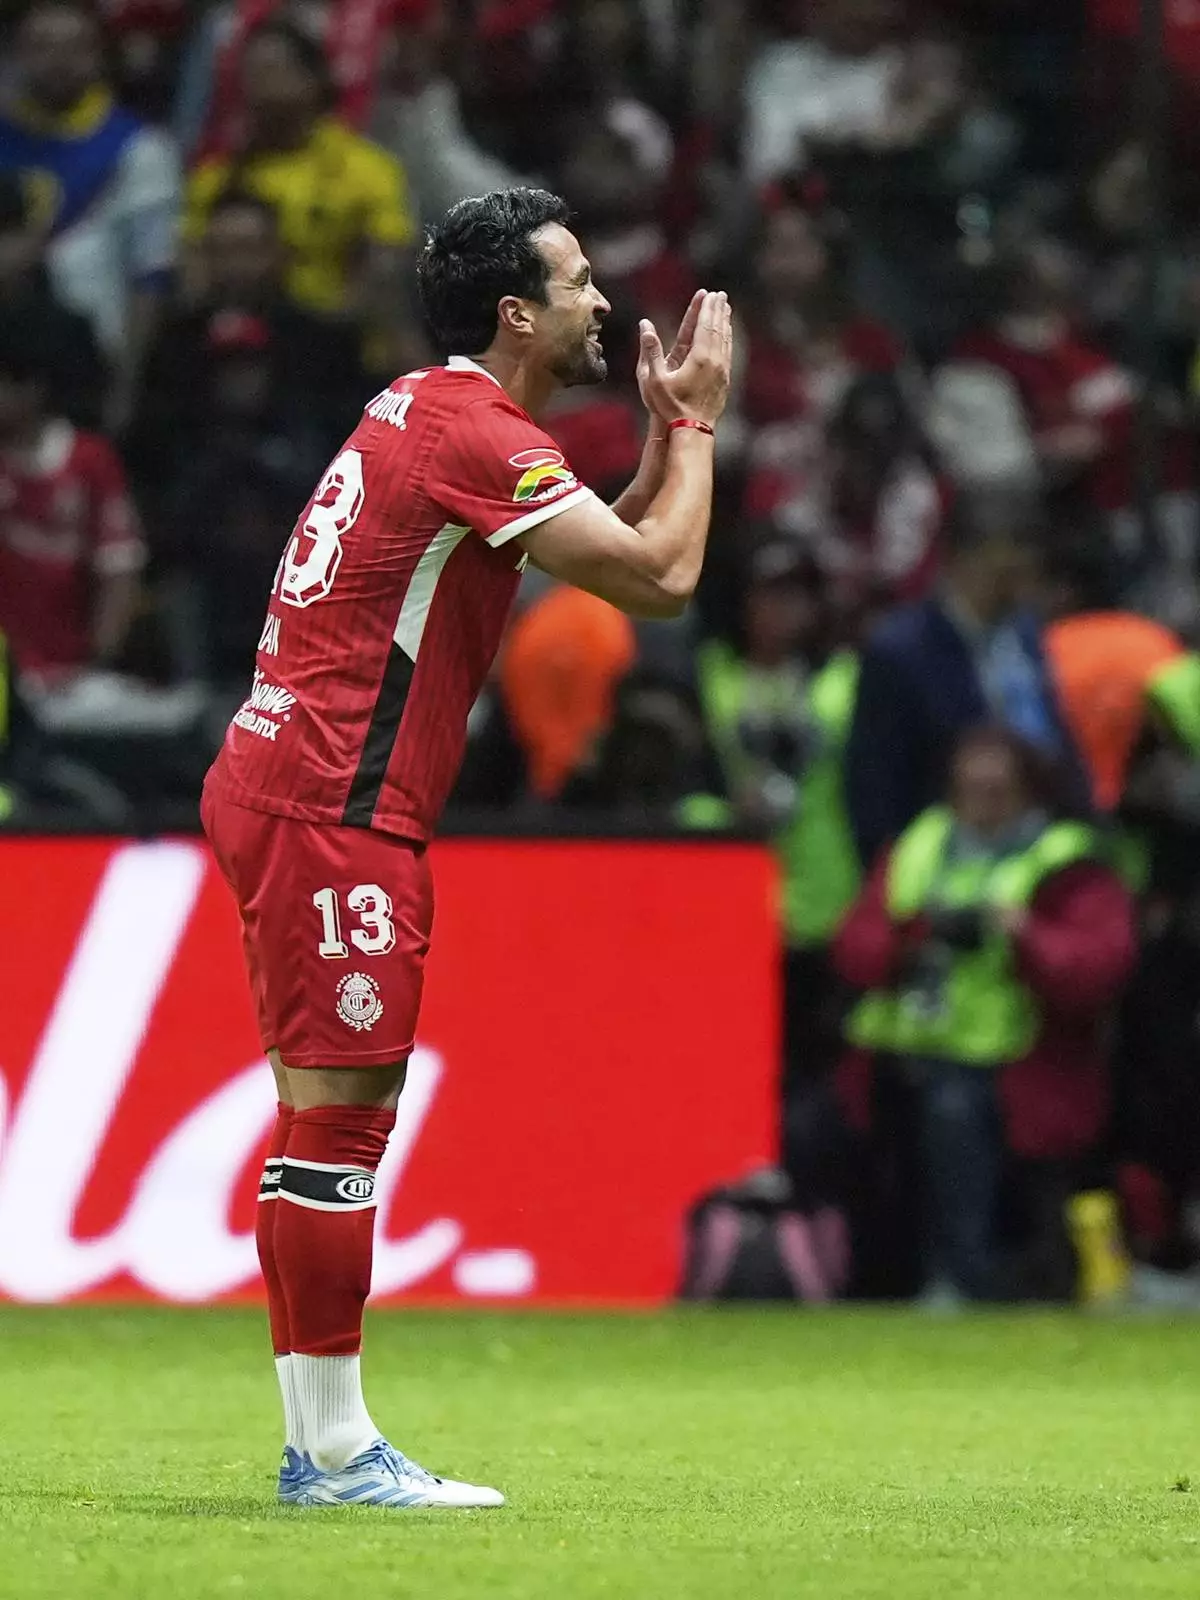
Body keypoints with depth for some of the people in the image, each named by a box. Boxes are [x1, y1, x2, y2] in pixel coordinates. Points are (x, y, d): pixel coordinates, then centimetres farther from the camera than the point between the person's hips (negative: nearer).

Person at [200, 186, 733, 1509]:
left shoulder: (427, 412, 18)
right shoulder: (474, 433, -13)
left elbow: (610, 550, 28)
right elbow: (659, 578, -15)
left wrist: (666, 429, 17)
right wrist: (695, 421, -1)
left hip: (287, 791, 10)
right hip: (331, 809, -10)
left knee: (330, 1121, 9)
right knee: (336, 1118, -9)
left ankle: (322, 1447, 11)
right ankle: (334, 1450, -8)